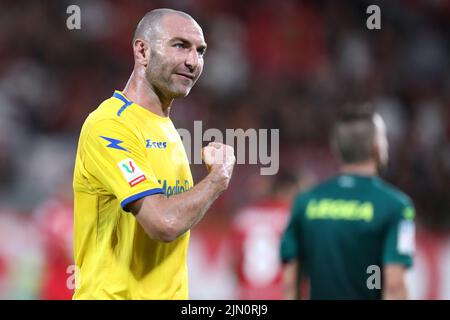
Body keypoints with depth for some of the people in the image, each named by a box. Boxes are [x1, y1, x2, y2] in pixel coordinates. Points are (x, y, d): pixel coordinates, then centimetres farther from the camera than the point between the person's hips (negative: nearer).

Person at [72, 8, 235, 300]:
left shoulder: (166, 126, 11)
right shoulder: (109, 126, -16)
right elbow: (165, 223, -24)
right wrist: (219, 177, -11)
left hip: (172, 292, 8)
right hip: (117, 293, -8)